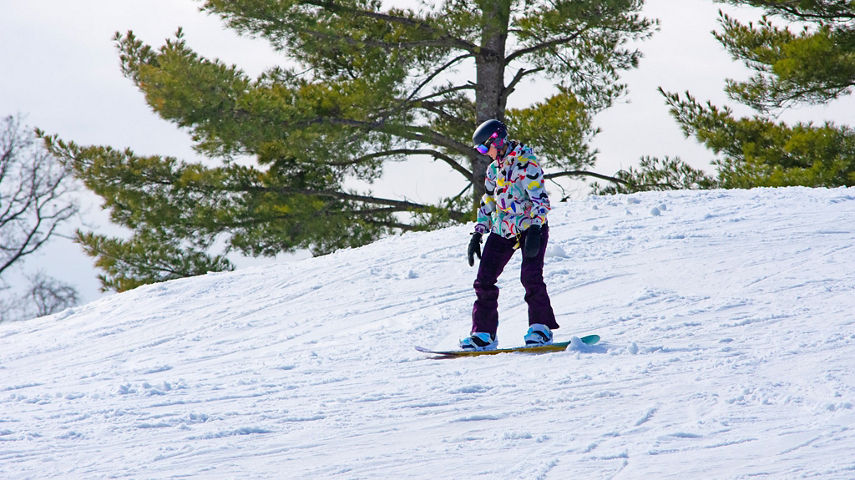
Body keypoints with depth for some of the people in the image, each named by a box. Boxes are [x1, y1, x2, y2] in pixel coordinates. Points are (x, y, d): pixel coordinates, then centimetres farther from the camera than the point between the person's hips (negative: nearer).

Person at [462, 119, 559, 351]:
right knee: (484, 281, -1)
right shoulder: (494, 169, 13)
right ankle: (483, 334, 4)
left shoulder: (525, 164, -12)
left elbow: (540, 199, -19)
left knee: (531, 276, -22)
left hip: (530, 227, -7)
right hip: (502, 230, 7)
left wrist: (534, 230, -28)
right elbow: (488, 203, 21)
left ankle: (541, 328, -12)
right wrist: (477, 234, 16)